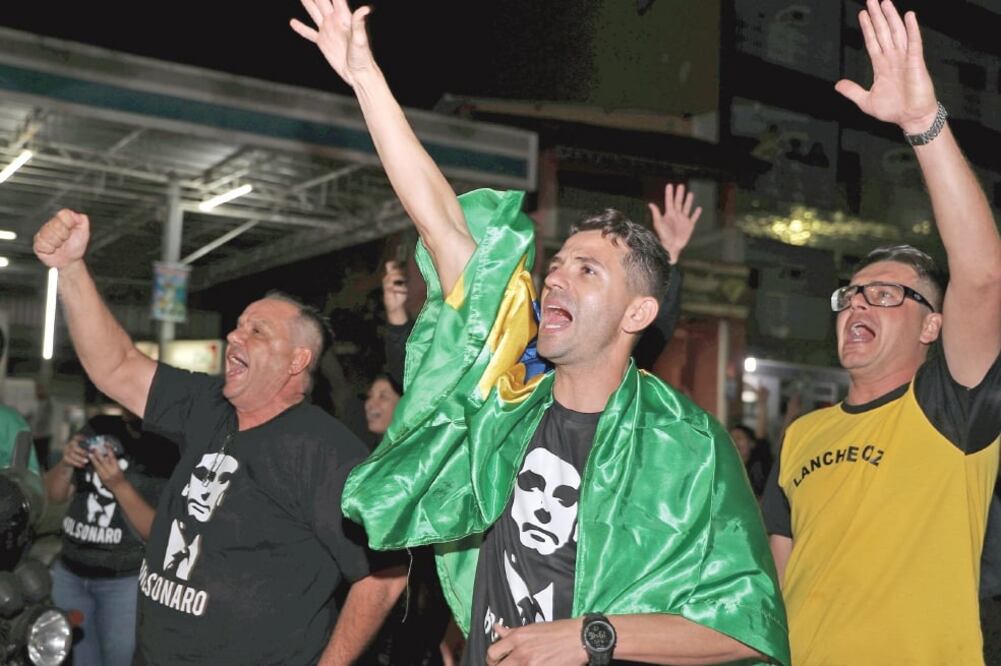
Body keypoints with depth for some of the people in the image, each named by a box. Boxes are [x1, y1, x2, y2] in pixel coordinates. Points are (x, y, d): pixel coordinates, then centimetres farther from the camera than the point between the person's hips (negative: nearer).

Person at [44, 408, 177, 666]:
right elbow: (55, 495, 9)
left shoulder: (172, 452, -14)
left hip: (128, 580, -5)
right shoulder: (99, 428, 3)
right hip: (68, 572, 5)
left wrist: (119, 485, -26)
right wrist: (66, 464, -12)